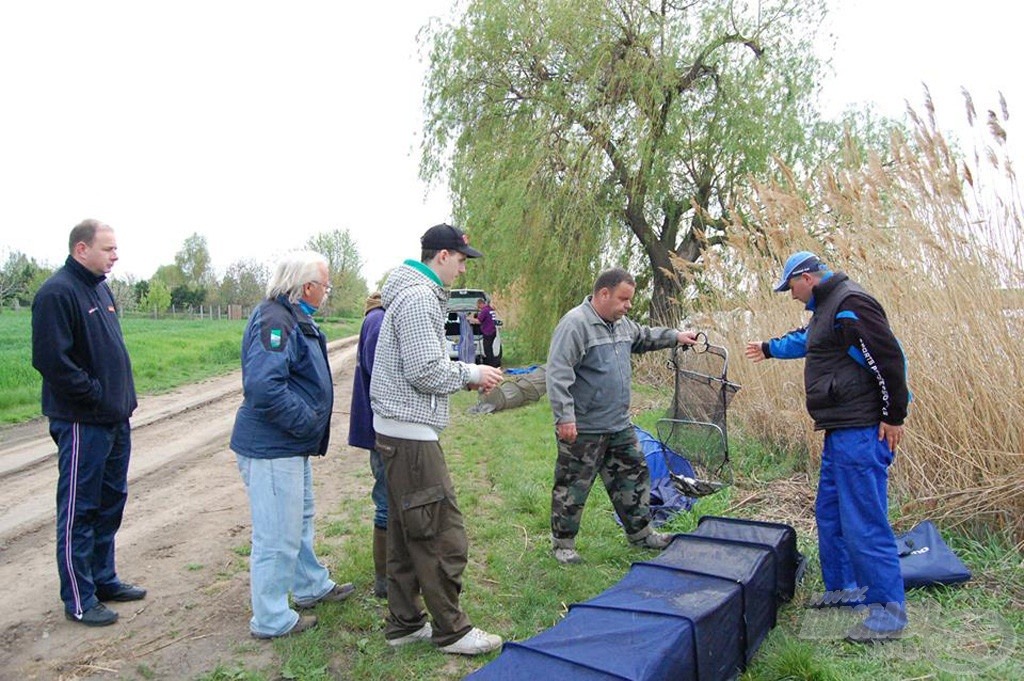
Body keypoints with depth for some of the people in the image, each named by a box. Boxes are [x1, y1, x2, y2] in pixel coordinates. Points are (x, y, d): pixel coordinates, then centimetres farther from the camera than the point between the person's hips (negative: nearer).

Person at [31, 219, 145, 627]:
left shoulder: (101, 289, 14)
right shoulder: (57, 293, -15)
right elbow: (52, 360, -22)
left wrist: (124, 397, 12)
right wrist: (96, 396, -16)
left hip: (115, 419, 9)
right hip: (83, 422, -9)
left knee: (111, 502, 18)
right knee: (79, 511, 2)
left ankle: (103, 579, 32)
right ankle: (79, 600, 14)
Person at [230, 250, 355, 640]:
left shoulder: (294, 318, 12)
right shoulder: (274, 321, -22)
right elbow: (263, 386, -33)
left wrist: (310, 423, 14)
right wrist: (307, 421, -23)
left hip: (292, 445, 11)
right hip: (272, 448, -11)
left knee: (301, 519, 25)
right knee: (277, 536, 1)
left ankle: (310, 586, 43)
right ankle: (271, 620, 16)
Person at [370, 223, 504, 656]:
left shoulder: (420, 295, 17)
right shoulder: (418, 299, -16)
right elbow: (426, 372, -21)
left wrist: (468, 375, 9)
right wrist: (471, 373, -7)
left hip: (399, 430, 11)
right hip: (411, 430, -11)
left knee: (406, 533, 16)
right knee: (442, 535, -2)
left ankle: (404, 623, 27)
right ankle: (451, 630, 11)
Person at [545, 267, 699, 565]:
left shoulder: (621, 323, 10)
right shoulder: (575, 324, -20)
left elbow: (643, 337, 33)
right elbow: (558, 373, -24)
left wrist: (676, 336, 24)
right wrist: (565, 417, -27)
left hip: (619, 426, 9)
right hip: (583, 429, -9)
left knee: (634, 476, 18)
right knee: (573, 487, 5)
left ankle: (640, 533, 35)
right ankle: (562, 543, 22)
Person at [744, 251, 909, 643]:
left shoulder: (850, 304, -15)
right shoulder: (826, 306, 18)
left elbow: (888, 358, -21)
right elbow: (806, 339, 39)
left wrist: (894, 416, -18)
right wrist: (769, 348, 52)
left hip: (862, 432, -11)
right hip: (841, 431, 11)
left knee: (862, 519, -7)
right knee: (830, 512, 18)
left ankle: (889, 611, 5)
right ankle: (844, 588, 30)